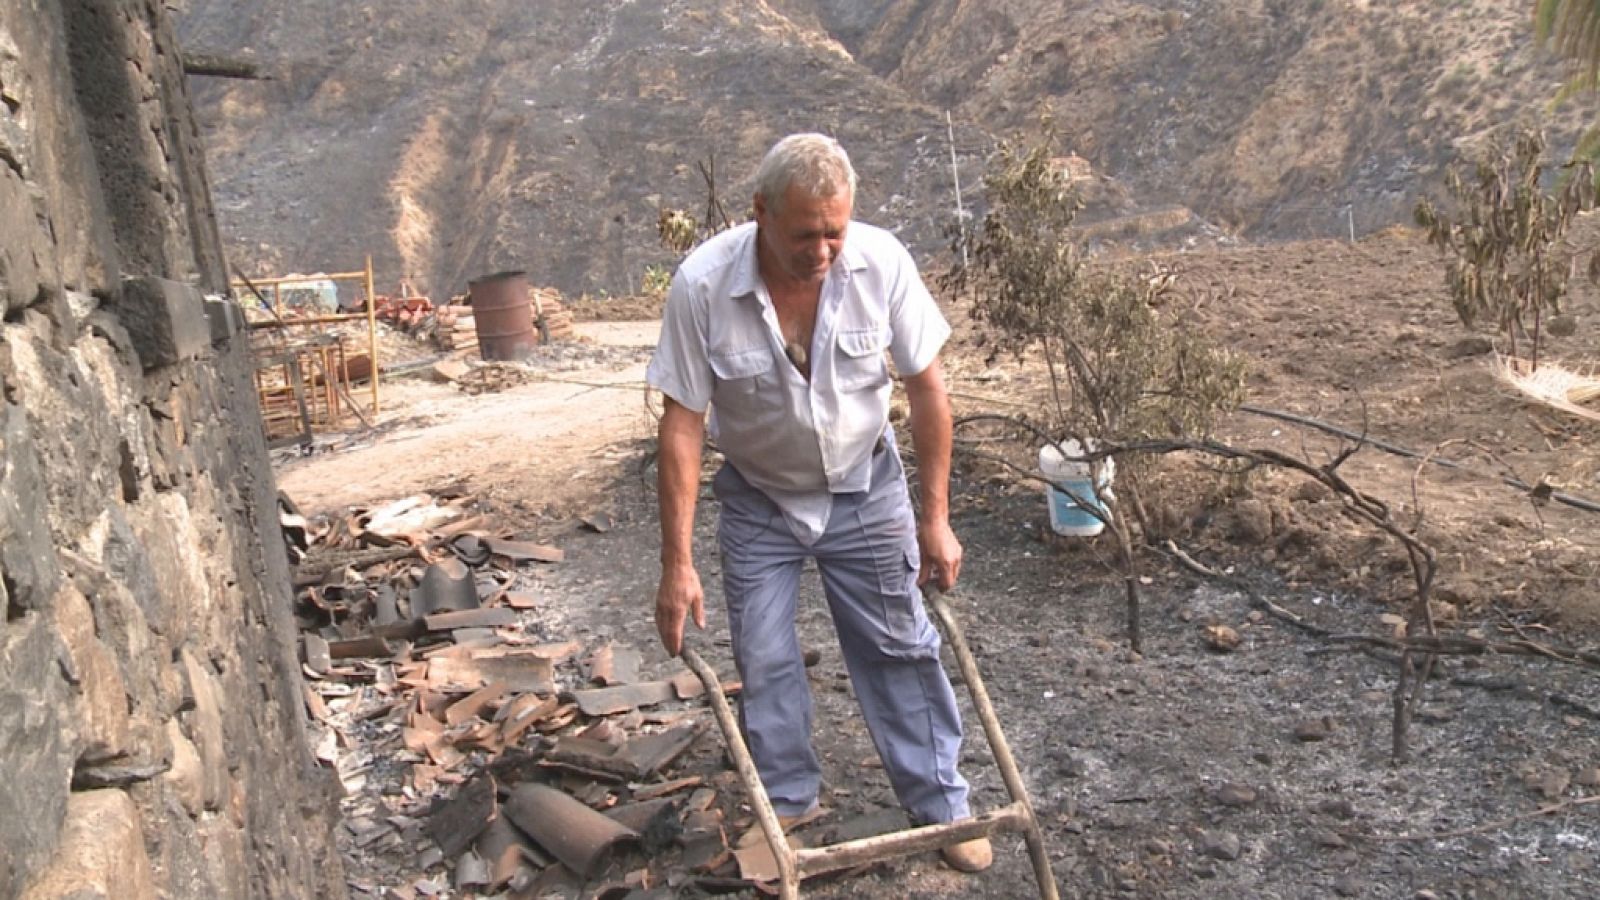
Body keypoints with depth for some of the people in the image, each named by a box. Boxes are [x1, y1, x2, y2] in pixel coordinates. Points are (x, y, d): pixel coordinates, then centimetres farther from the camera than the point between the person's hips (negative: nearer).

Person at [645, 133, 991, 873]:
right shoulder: (703, 284, -26)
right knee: (763, 662, 6)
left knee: (902, 647, 7)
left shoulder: (881, 261, -22)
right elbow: (682, 423, -20)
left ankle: (940, 805, 24)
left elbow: (926, 388, -11)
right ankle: (786, 808, 28)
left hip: (866, 488, 1)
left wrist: (935, 517, -8)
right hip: (758, 500, 0)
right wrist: (677, 563, -20)